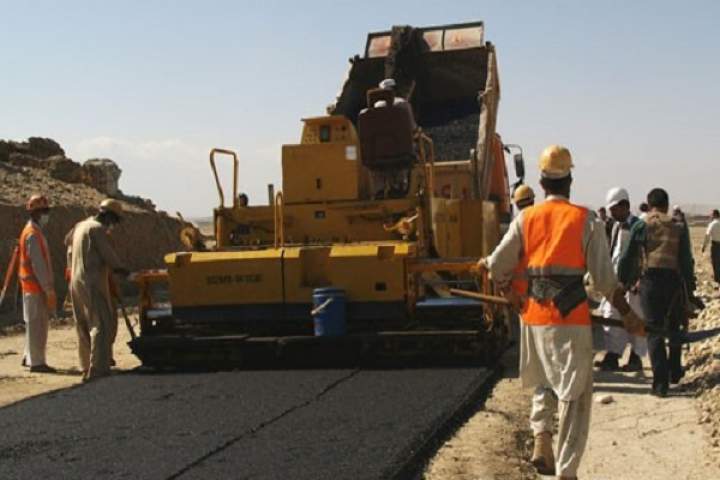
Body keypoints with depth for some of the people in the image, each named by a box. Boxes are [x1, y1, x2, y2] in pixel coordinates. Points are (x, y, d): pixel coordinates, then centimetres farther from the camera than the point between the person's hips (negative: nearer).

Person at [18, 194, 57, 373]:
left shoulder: (36, 232, 15)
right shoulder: (33, 235, -16)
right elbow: (38, 265, -20)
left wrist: (49, 288, 18)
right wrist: (49, 290, -20)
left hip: (37, 287, 10)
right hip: (35, 287, -10)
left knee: (37, 323, 15)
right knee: (36, 324, -5)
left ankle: (29, 357, 23)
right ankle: (36, 362, -1)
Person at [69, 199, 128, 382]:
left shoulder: (81, 226, 16)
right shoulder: (98, 229, -12)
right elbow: (108, 255, -13)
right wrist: (122, 271, 2)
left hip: (77, 282, 10)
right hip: (93, 284, -9)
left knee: (84, 327, 13)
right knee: (101, 325, -10)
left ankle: (87, 368, 17)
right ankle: (97, 369, -16)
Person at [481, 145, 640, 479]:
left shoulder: (525, 219, 2)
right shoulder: (586, 220, -4)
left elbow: (498, 267, 4)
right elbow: (604, 278, -5)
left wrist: (506, 288, 26)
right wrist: (627, 314, 7)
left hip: (534, 316, 3)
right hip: (571, 317, -3)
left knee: (544, 381, 25)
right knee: (575, 395, 4)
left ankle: (541, 437, 5)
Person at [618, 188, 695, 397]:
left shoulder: (641, 226, 1)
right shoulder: (678, 228, 6)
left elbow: (628, 258, 1)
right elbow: (686, 261, 2)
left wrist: (622, 283, 13)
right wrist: (690, 290, 6)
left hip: (650, 280, -2)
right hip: (674, 281, 2)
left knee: (654, 332, 1)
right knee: (673, 329, 21)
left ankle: (661, 383, -5)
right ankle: (674, 372, 32)